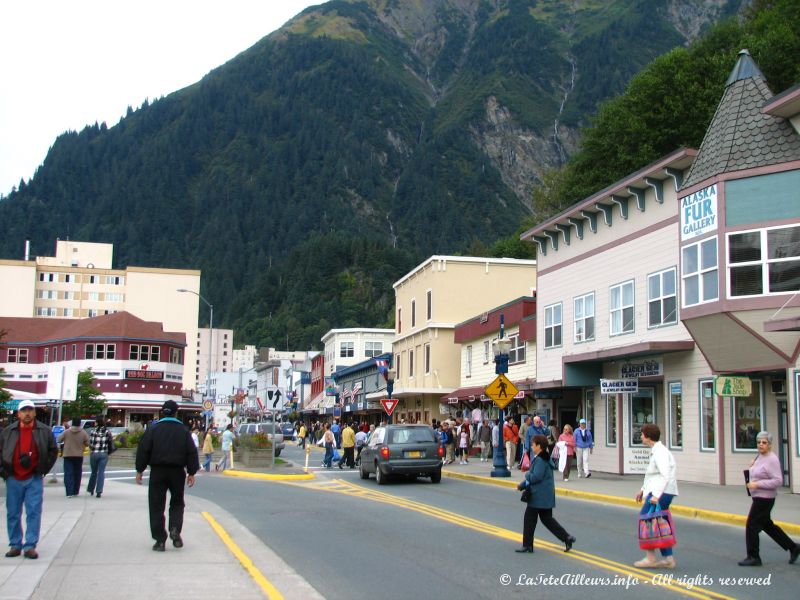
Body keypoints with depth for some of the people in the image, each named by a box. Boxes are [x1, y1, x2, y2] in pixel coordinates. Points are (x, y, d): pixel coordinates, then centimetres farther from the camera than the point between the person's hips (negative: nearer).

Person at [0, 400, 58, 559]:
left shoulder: (45, 431, 1)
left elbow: (53, 451, 9)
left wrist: (44, 469, 4)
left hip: (34, 479, -1)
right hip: (13, 480, 2)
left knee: (34, 513, -5)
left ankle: (30, 546, 0)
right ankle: (15, 545, 17)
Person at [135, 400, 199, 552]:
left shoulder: (153, 429, -1)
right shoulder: (183, 430, 2)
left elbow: (143, 450, -4)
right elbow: (192, 452, 0)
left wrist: (139, 470, 3)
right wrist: (191, 472, 5)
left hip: (157, 471, -1)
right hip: (177, 472, 1)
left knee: (156, 506, 5)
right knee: (177, 503, 17)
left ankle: (160, 540, 1)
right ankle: (175, 529, -6)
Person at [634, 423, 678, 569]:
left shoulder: (659, 452, -16)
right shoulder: (656, 450, 16)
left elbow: (665, 475, -26)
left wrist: (656, 495, -31)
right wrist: (643, 490, 25)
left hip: (661, 493, -10)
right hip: (658, 492, 10)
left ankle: (650, 557, -3)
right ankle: (668, 559, 11)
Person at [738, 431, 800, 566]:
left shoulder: (772, 460, -18)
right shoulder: (759, 456, 10)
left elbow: (778, 481, -23)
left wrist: (757, 484, -25)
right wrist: (752, 467, 6)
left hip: (764, 498, -10)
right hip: (758, 498, 10)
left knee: (752, 526, -3)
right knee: (767, 526, 18)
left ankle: (753, 557, 8)